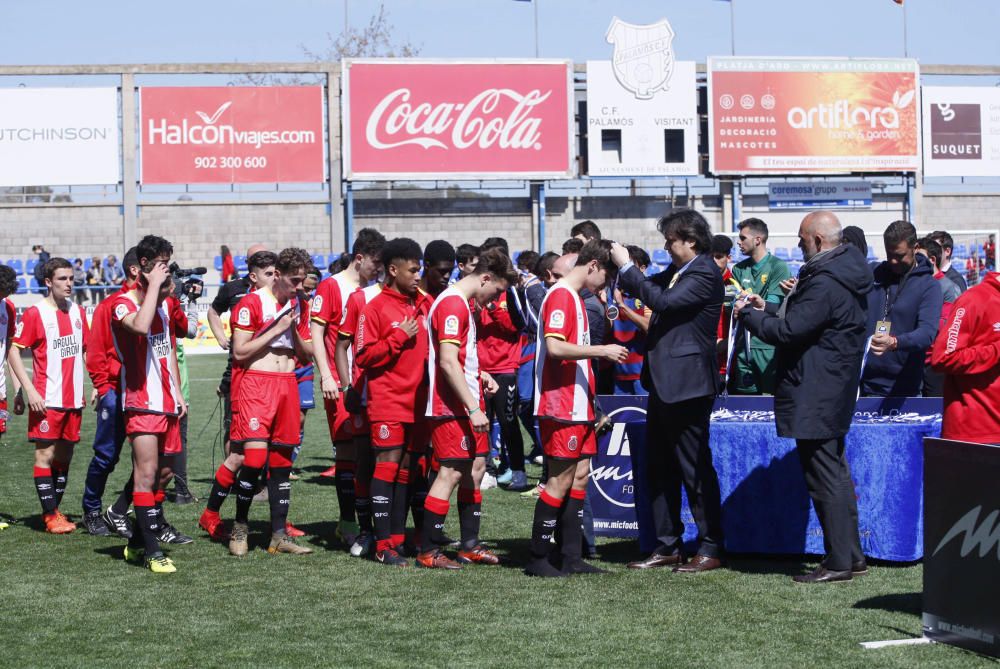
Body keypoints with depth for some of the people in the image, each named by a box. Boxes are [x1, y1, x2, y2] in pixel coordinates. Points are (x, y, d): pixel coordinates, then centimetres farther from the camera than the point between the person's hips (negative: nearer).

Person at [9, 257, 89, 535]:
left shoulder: (77, 311, 10)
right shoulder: (35, 313, -7)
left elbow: (86, 349, 20)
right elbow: (14, 352, -8)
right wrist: (29, 390, -16)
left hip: (74, 398, 6)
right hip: (46, 399, -6)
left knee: (65, 455, 9)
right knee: (46, 454, -4)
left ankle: (54, 510, 18)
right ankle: (50, 515, 0)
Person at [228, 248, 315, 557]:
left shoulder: (299, 305, 14)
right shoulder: (252, 303, -5)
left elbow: (307, 355, 16)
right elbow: (239, 352, -9)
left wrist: (295, 331, -2)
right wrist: (276, 329, -11)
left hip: (288, 384, 6)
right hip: (255, 383, -6)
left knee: (282, 461, 6)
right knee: (255, 457, -16)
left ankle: (279, 535, 10)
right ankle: (240, 527, 1)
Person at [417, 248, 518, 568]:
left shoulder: (463, 304, 17)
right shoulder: (453, 305, -16)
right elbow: (448, 363, -22)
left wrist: (480, 375, 12)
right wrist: (473, 408, -22)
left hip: (467, 404, 10)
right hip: (452, 406, -10)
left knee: (476, 467, 12)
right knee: (452, 472, -8)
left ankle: (469, 545, 19)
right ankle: (428, 551, -3)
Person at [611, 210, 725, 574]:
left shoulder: (705, 274, -16)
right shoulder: (677, 270, 12)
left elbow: (663, 301, -25)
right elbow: (651, 288, 24)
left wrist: (627, 267, -18)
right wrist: (621, 269, 7)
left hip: (687, 384, -10)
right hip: (664, 382, 10)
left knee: (696, 469, -2)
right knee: (661, 470, 13)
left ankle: (711, 549, 6)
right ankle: (667, 546, 21)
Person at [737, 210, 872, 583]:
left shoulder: (824, 284, -22)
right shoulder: (844, 273, 12)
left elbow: (787, 331, -22)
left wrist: (748, 315, -8)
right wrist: (768, 309, 14)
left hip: (816, 395, -11)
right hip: (835, 391, 11)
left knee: (824, 477, -5)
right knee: (836, 473, 16)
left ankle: (839, 562, 0)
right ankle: (851, 556, 22)